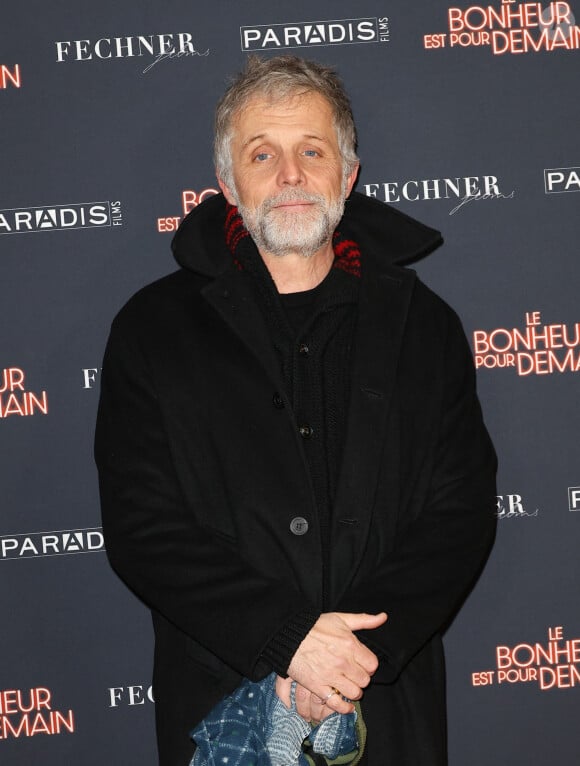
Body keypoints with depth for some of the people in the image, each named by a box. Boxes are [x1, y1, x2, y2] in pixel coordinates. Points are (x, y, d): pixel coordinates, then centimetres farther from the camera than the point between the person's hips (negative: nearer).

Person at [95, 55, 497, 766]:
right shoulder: (153, 328, -2)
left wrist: (359, 649, -17)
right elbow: (141, 525, -8)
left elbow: (460, 512, -3)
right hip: (219, 703, -1)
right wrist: (290, 637, -19)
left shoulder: (424, 324, 3)